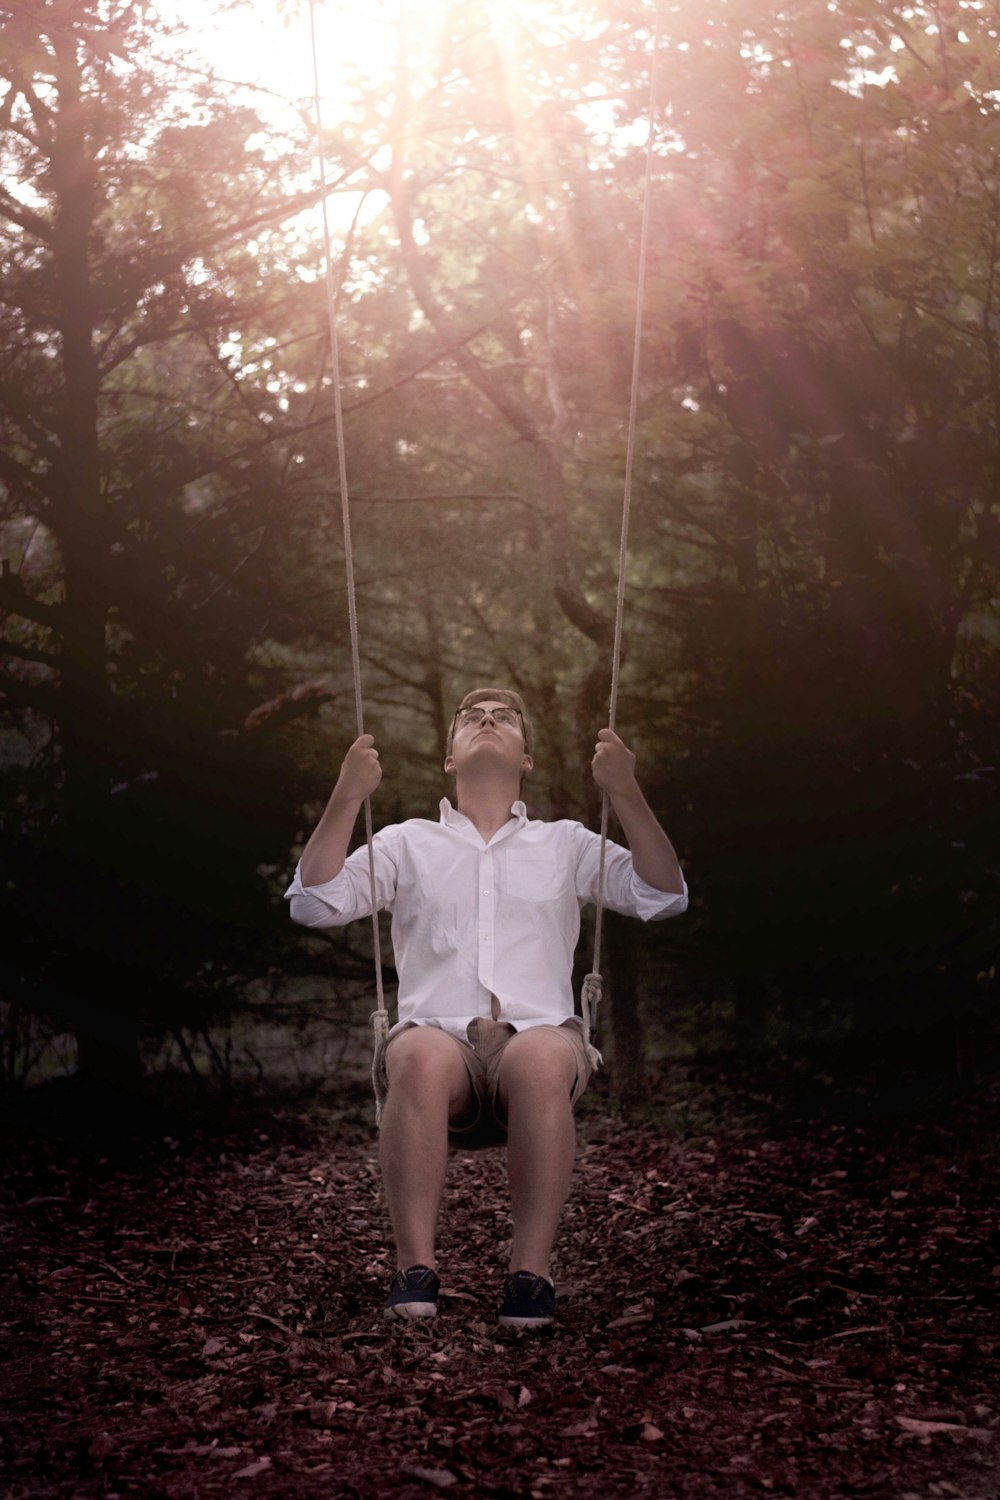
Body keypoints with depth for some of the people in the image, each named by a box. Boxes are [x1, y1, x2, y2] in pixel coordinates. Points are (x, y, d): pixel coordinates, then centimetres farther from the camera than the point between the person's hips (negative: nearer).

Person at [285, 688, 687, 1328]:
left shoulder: (565, 844, 25)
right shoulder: (408, 843, 24)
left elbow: (664, 896, 12)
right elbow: (315, 902, 11)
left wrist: (627, 794, 0)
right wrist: (347, 797, 0)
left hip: (538, 1032, 0)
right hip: (440, 1033, 0)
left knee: (540, 1060, -39)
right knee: (420, 1057, -39)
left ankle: (531, 1273, -34)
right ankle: (416, 1268, -34)